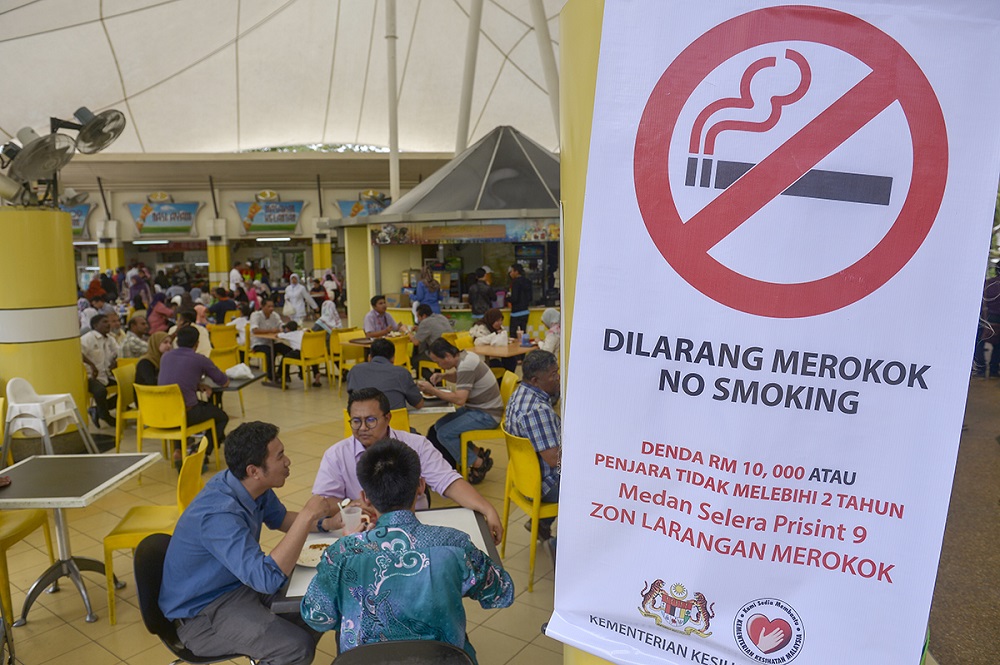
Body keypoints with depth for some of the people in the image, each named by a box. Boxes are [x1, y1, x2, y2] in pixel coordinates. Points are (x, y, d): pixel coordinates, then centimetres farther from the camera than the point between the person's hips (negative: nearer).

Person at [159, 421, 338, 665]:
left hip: (243, 582, 9)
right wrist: (306, 517, -33)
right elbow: (268, 578, -39)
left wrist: (327, 519, -4)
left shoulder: (255, 487, -7)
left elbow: (281, 519, 13)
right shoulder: (220, 514, -32)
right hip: (202, 612, -8)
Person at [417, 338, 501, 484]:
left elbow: (459, 399, -29)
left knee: (444, 434, -17)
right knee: (439, 426, 5)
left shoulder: (465, 366, -24)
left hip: (487, 415, -10)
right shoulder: (465, 356, 3)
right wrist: (443, 375, 5)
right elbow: (459, 377, 24)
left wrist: (433, 390, -22)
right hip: (477, 408, 10)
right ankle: (477, 452, 13)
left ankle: (479, 464, -1)